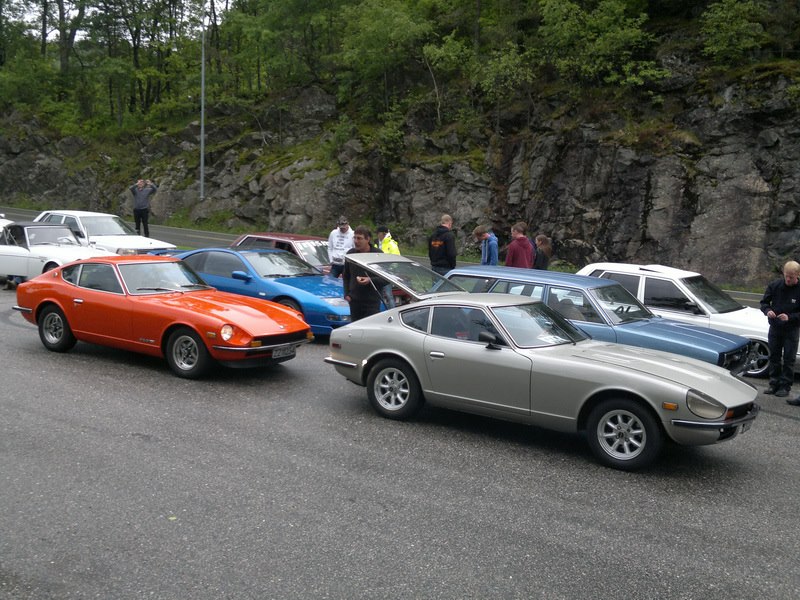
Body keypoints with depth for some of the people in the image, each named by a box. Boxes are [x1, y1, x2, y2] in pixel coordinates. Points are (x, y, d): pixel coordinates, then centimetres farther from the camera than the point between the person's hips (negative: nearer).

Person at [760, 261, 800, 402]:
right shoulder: (774, 285, -5)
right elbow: (764, 302, 3)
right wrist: (768, 310, -17)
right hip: (775, 328, 3)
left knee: (788, 359, 2)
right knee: (774, 357, 11)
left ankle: (785, 386, 12)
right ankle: (774, 384, 21)